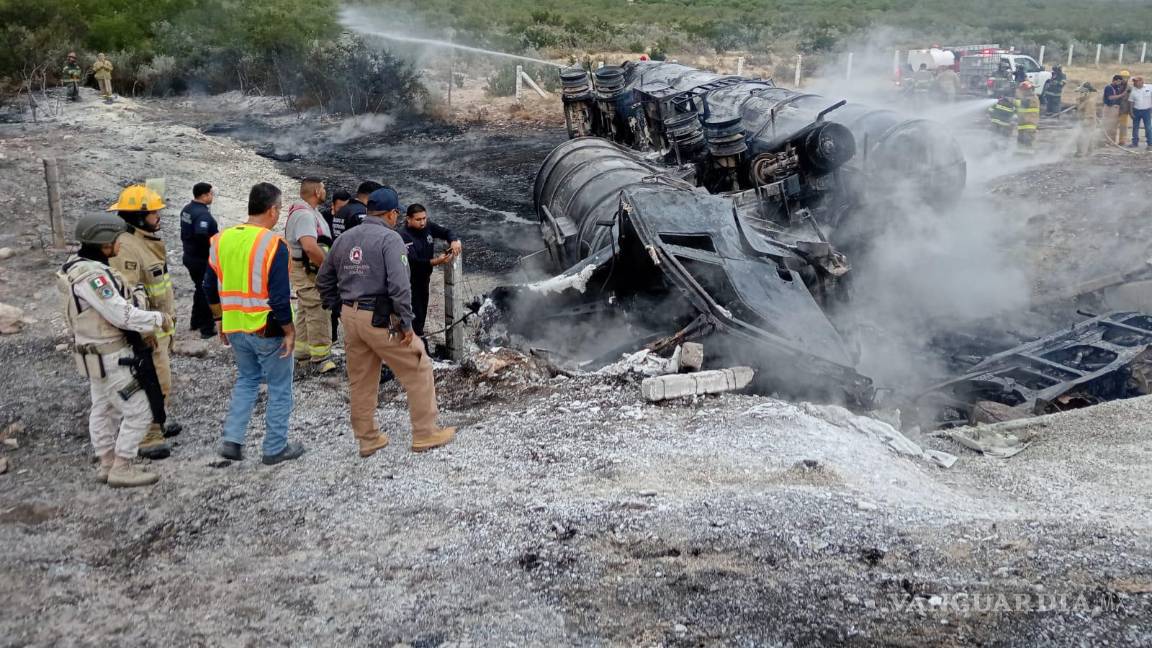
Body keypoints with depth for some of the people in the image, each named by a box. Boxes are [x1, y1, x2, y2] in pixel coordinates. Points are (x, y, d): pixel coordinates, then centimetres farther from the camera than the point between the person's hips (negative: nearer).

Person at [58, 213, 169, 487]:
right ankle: (121, 469, 4)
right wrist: (158, 319, -14)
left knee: (103, 409, 19)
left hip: (97, 353, 11)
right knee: (138, 411, -3)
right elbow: (122, 315, -26)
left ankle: (106, 465, 31)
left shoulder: (80, 266, 5)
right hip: (110, 358, -11)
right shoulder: (92, 276, -27)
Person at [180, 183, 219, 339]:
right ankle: (207, 328, 7)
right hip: (202, 260, -9)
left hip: (190, 256, 9)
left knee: (200, 288, 23)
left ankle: (196, 321, 34)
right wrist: (214, 244, -19)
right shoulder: (202, 214, -24)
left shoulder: (187, 209, 6)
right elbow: (201, 236, -34)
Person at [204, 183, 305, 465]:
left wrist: (223, 320, 20)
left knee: (246, 379, 24)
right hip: (268, 329, -6)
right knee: (279, 388, 10)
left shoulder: (221, 240, 3)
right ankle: (275, 448, 17)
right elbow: (280, 296, -20)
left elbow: (210, 289, 10)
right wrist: (289, 331, -10)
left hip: (235, 328, 6)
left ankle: (232, 440, 16)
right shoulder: (273, 244, -18)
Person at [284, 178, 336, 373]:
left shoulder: (307, 211, 13)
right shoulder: (305, 214, -22)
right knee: (318, 313, -8)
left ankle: (302, 350, 31)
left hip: (305, 270, 11)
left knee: (306, 310, 20)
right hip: (309, 271, -11)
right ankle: (320, 357, -5)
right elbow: (310, 247, -35)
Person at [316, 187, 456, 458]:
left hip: (350, 318, 7)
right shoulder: (389, 239, -11)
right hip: (380, 319, -7)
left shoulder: (344, 239, 10)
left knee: (361, 381, 16)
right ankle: (425, 434, 11)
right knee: (418, 371, 6)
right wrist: (406, 323, -14)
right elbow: (400, 285, -21)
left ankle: (367, 439, 25)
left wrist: (341, 309, 19)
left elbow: (324, 281, 16)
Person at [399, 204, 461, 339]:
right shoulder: (404, 236, -24)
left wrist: (454, 241, -20)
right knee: (415, 316, -11)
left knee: (422, 314, 17)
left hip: (424, 279, 7)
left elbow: (446, 232, 5)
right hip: (410, 282, -7)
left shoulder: (427, 227, -4)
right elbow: (413, 261, -32)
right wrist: (436, 261, -45)